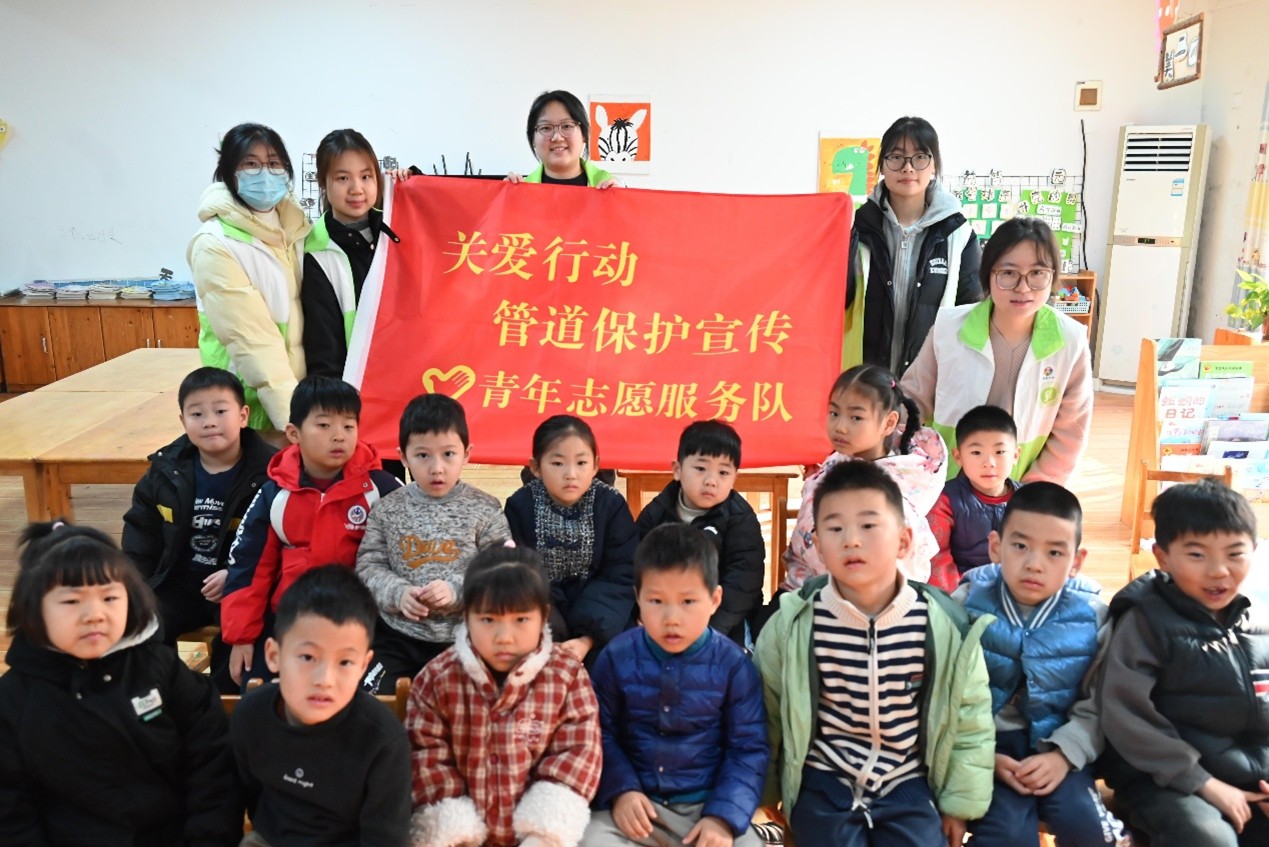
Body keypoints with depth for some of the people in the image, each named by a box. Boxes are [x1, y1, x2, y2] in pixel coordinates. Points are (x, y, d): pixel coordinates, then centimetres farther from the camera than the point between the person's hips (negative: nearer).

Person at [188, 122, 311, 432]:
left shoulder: (295, 224, 5)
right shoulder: (215, 245, -14)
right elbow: (252, 340, -21)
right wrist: (293, 418, -27)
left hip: (301, 386, 5)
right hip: (249, 402, -5)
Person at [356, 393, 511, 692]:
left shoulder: (485, 510, -5)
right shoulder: (387, 509, 2)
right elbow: (368, 566, 2)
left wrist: (456, 591, -22)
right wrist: (398, 593, -16)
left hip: (463, 639, -1)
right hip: (398, 637, 2)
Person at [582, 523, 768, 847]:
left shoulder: (734, 665, -7)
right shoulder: (617, 657, -5)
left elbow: (749, 749, -6)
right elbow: (601, 732, 1)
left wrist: (725, 816, -16)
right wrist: (621, 789, -14)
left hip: (709, 805, 0)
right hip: (637, 803, 1)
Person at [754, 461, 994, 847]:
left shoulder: (946, 626, -12)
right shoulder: (792, 625, -14)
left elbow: (970, 722, 2)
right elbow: (768, 716, 0)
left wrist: (961, 801, 6)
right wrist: (771, 792, 9)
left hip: (907, 782, 1)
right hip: (824, 781, -1)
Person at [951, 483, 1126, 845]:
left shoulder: (1092, 615, -4)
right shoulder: (967, 604, -10)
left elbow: (1097, 705, -1)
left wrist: (1064, 754, -14)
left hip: (1058, 745, 2)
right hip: (988, 744, -2)